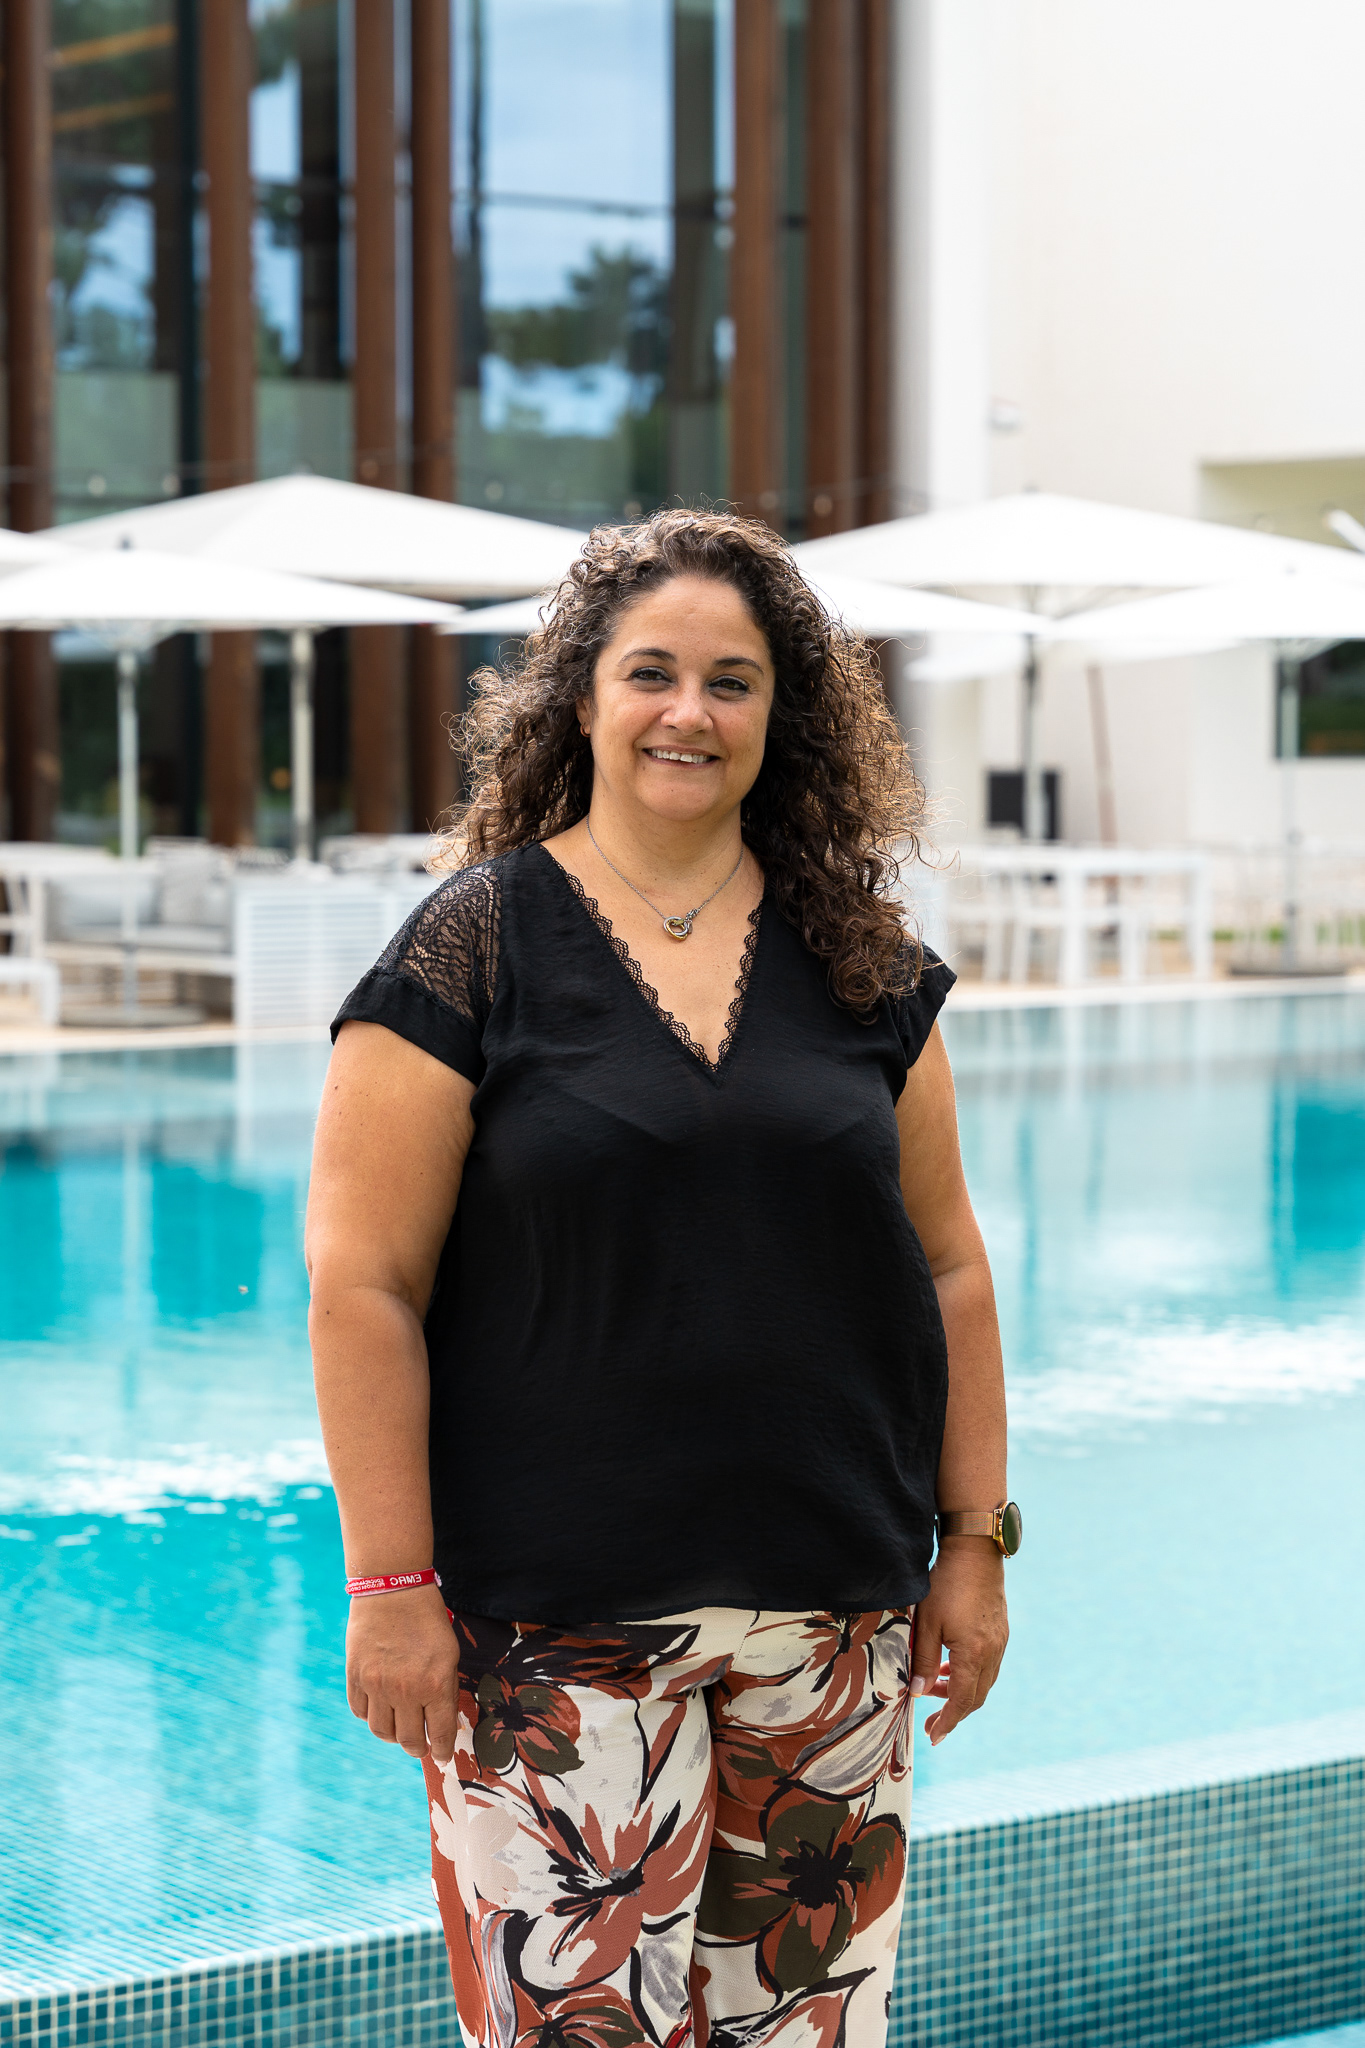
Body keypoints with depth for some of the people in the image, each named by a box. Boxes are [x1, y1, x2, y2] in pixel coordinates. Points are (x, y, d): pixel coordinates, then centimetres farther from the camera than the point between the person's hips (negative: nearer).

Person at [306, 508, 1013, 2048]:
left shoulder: (861, 960, 8)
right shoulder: (475, 950, -4)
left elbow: (945, 1267, 12)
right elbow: (362, 1287, -7)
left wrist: (975, 1543, 8)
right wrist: (391, 1587, -11)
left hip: (837, 1612, 4)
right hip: (557, 1629, -4)